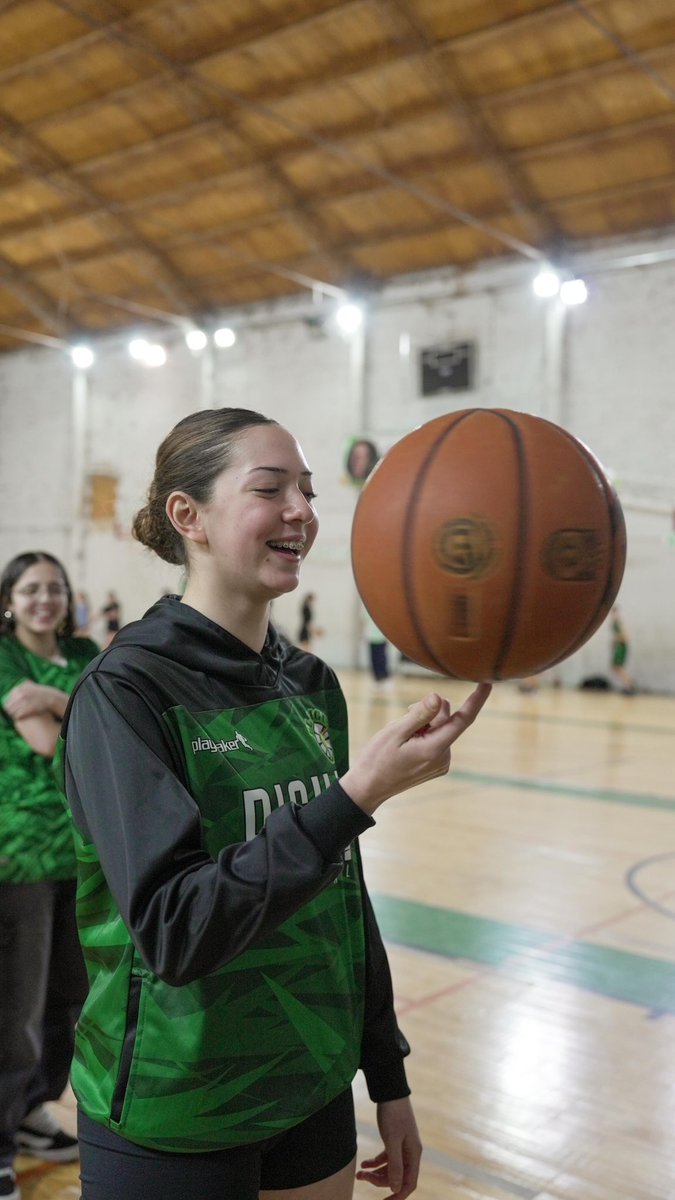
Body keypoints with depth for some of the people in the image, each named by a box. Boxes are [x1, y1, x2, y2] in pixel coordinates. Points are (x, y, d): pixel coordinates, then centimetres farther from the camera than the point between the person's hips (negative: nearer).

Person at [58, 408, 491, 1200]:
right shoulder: (126, 690, -17)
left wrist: (388, 1079, 11)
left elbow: (344, 896, 7)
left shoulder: (313, 685, 1)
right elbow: (173, 930, -27)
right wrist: (357, 795, -33)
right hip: (172, 1124, -5)